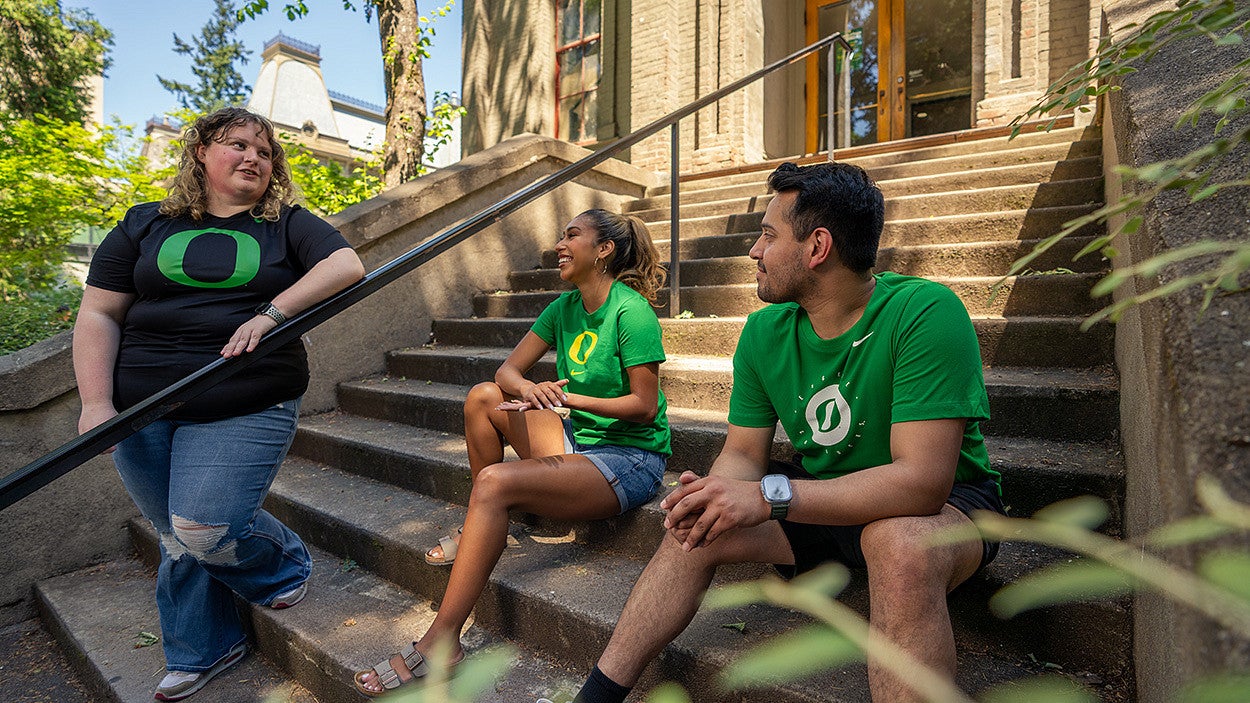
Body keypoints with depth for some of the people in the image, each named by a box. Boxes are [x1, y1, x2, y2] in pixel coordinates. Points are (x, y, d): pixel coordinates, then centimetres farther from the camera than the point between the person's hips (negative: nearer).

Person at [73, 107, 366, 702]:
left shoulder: (288, 225, 5)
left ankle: (288, 564, 22)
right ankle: (200, 652, 33)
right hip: (142, 409, 3)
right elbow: (98, 316, 7)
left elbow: (347, 266, -13)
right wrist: (96, 402, -4)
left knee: (204, 531, -11)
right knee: (177, 536, 12)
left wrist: (272, 313, -23)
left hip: (245, 411, -3)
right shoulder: (145, 226, 10)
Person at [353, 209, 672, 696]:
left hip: (631, 458, -8)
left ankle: (441, 642, -14)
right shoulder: (565, 307, 7)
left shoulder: (631, 311, -15)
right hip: (577, 439, 8)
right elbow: (507, 370, 6)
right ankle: (483, 531, 11)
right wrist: (528, 388, -17)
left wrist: (567, 397, -19)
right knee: (483, 396, 0)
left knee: (495, 482, -26)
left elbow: (645, 406, -16)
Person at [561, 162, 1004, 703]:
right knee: (696, 525, -9)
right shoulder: (765, 331, -6)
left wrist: (770, 496, -37)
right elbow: (743, 452, -3)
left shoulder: (925, 313, -25)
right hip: (819, 497, 5)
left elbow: (921, 481, -31)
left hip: (945, 501, -4)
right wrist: (717, 491, -27)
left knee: (900, 545, -38)